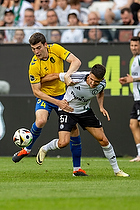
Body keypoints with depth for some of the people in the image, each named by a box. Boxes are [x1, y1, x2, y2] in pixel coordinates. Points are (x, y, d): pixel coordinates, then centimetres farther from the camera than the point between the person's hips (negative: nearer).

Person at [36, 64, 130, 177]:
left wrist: (101, 107, -3)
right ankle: (44, 149, 14)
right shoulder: (75, 78, -34)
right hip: (67, 110, -4)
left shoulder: (102, 84, -17)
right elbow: (55, 75, -18)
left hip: (85, 111, 4)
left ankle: (117, 170, 19)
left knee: (103, 140, 2)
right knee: (63, 142, -21)